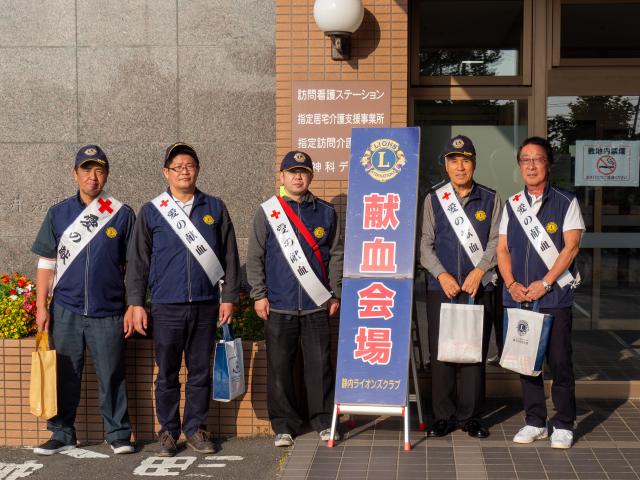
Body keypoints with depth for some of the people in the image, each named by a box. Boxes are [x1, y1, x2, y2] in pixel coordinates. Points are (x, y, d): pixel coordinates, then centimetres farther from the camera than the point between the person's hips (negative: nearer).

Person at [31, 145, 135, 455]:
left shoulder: (122, 215, 4)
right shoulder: (58, 214, 8)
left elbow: (132, 265, 6)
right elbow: (46, 263, 8)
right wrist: (41, 307, 1)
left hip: (108, 311, -1)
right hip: (65, 310, 2)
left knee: (112, 375, 2)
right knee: (65, 375, 7)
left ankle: (118, 434, 13)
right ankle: (62, 434, 18)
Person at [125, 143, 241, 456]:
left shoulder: (215, 208, 8)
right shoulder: (151, 212, 5)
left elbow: (229, 255, 9)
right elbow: (138, 261, 6)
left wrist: (229, 296, 3)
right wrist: (136, 304, 0)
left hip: (206, 305, 1)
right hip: (167, 307, -1)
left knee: (201, 372, 8)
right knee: (167, 374, 5)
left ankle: (196, 428, 20)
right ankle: (168, 431, 17)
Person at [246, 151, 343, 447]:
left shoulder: (325, 212, 9)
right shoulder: (267, 212, 4)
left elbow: (335, 256, 11)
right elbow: (255, 258, 5)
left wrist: (335, 294, 6)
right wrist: (259, 294, -2)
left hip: (316, 304, 1)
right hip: (278, 306, -1)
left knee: (320, 364, 3)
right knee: (279, 367, 4)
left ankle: (323, 420, 17)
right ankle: (284, 425, 15)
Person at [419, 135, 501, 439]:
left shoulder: (490, 200, 7)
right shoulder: (433, 200, 8)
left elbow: (496, 242, 2)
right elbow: (425, 243, 4)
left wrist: (479, 270, -13)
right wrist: (442, 274, -10)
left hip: (478, 287, 0)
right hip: (441, 288, 0)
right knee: (440, 353, 2)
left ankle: (470, 416, 14)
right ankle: (444, 416, 13)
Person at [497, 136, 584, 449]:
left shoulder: (566, 202, 1)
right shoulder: (511, 205, 13)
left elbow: (571, 246, -6)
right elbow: (502, 249, 11)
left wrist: (544, 283, -13)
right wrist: (511, 284, -5)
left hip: (554, 296, -4)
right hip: (518, 297, 4)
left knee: (559, 361, -2)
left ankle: (564, 425, 10)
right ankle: (535, 422, 19)